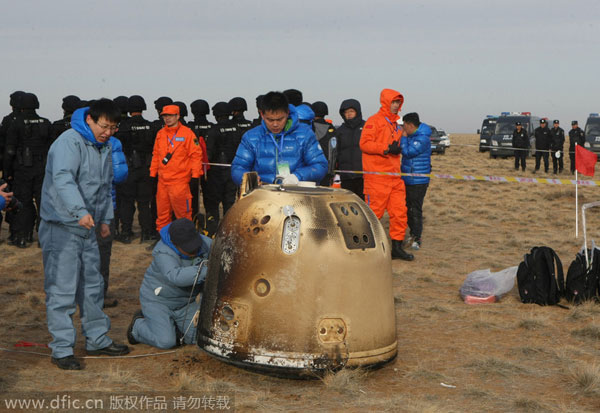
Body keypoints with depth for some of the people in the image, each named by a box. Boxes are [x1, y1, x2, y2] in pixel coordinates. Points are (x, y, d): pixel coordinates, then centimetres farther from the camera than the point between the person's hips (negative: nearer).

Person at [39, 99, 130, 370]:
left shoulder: (104, 147, 13)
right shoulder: (69, 142, -16)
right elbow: (63, 179, -32)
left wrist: (105, 219, 18)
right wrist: (80, 211, -44)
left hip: (87, 228, 9)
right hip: (61, 228, -9)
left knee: (93, 285, 16)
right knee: (62, 289, -7)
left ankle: (97, 340, 28)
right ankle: (61, 350, 1)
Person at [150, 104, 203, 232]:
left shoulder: (187, 133, -3)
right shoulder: (160, 133, 13)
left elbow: (196, 154, -4)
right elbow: (155, 155, 19)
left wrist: (195, 175, -8)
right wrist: (152, 173, 15)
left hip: (180, 180, -5)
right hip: (162, 180, 5)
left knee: (182, 211, -3)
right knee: (162, 211, 9)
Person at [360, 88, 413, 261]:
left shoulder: (396, 123, 20)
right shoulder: (374, 121, -4)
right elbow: (364, 143, -14)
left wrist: (397, 148, 13)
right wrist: (387, 148, -19)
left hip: (394, 175, 8)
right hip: (377, 176, -8)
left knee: (399, 211, 5)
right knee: (374, 212, -3)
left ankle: (397, 246, 12)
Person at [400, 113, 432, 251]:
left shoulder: (422, 139, -18)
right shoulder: (411, 136, 13)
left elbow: (407, 152, -21)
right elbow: (405, 152, 25)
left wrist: (404, 138, -10)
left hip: (418, 181, -10)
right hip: (407, 180, 10)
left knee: (416, 210, -7)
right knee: (407, 208, 16)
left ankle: (416, 239, -1)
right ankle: (413, 234, 28)